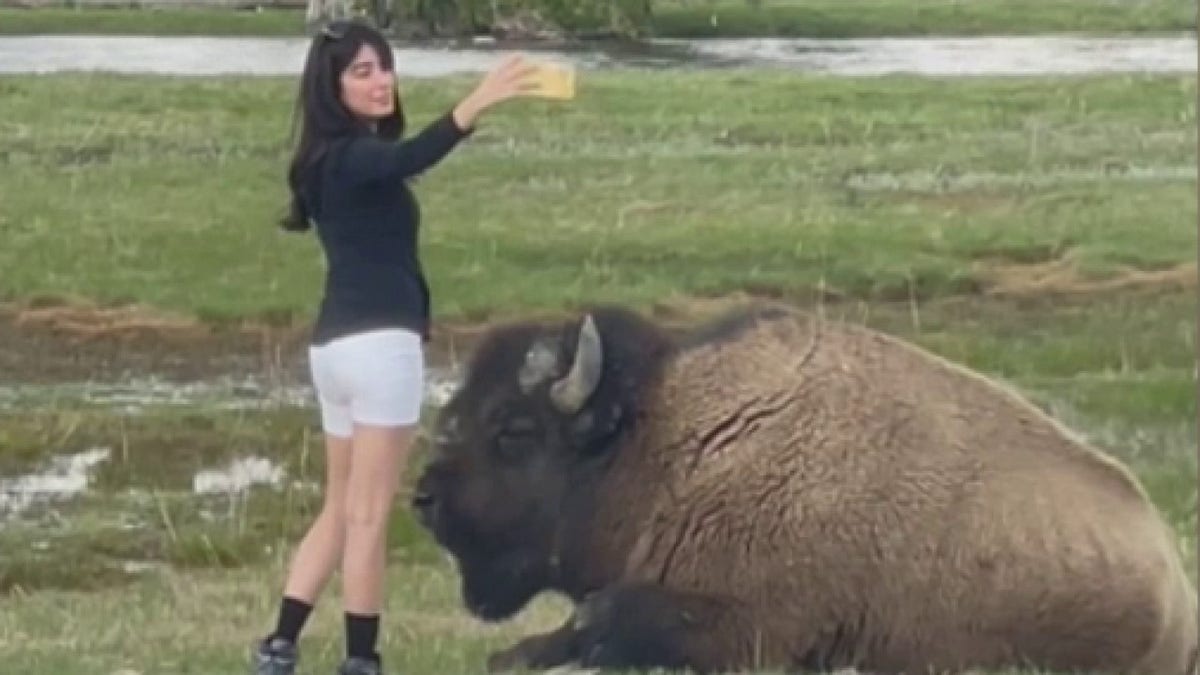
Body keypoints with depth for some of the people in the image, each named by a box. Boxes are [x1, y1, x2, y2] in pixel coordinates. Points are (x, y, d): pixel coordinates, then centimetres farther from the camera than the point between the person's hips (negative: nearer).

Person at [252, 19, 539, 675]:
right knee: (368, 514, -5)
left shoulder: (344, 159, 16)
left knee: (341, 508, 16)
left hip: (338, 343, 10)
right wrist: (476, 104, -51)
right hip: (378, 343, -10)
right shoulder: (350, 157, -14)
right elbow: (410, 158, -37)